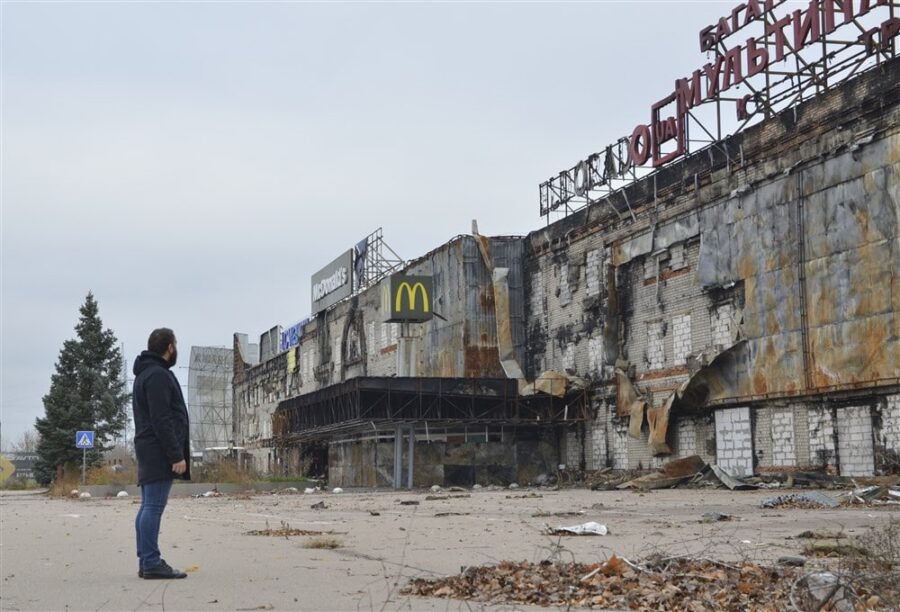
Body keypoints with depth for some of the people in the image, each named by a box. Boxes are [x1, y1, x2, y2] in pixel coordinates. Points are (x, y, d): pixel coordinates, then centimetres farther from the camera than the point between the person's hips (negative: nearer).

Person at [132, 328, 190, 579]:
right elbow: (162, 421, -19)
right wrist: (177, 455, -20)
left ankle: (147, 562, 12)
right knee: (154, 507, -10)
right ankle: (152, 563, -10)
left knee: (148, 507, 9)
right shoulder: (158, 375, -12)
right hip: (159, 452, -11)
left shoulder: (145, 374, 21)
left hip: (149, 453, 11)